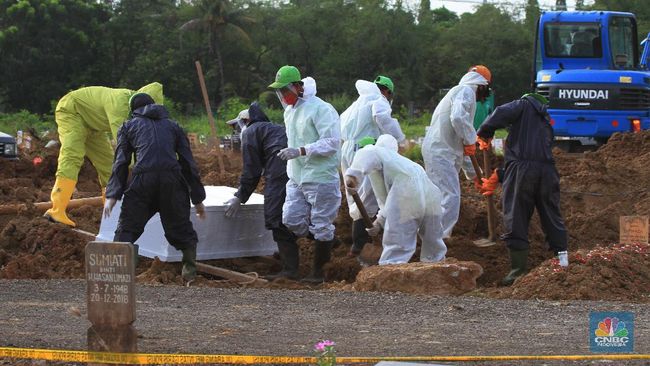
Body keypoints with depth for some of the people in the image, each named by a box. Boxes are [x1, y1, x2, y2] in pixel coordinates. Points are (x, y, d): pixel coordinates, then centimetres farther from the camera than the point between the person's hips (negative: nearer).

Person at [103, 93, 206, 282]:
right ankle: (190, 268, 8)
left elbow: (121, 162, 11)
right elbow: (188, 163, 20)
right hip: (172, 179, 1)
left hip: (142, 180, -1)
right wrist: (198, 198, 22)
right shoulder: (173, 126, 27)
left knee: (127, 228, 5)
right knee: (181, 227, 15)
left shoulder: (129, 126, 23)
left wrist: (112, 195, 7)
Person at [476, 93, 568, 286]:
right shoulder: (546, 123, 30)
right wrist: (497, 177, 31)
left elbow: (501, 113, -11)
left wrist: (484, 133, 6)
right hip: (547, 171, 6)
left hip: (522, 170, -6)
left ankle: (519, 269, 0)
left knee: (516, 220, 1)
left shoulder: (524, 105, 11)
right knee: (552, 218, 15)